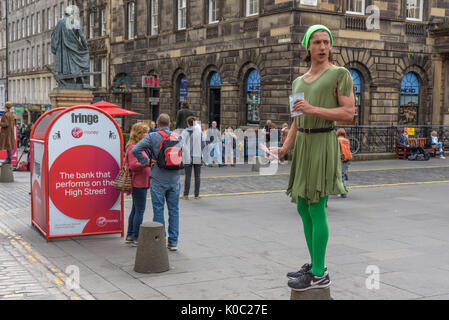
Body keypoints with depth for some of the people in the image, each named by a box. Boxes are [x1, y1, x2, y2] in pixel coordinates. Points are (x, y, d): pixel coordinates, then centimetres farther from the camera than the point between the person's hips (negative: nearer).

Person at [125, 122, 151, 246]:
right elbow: (133, 165, -24)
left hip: (140, 183, 11)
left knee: (136, 209, 15)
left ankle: (130, 236, 24)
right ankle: (136, 238, -2)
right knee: (140, 211, -7)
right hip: (139, 183, -11)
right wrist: (147, 163, -33)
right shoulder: (133, 147, -15)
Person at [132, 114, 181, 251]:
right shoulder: (177, 137, 3)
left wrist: (145, 161, -4)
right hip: (174, 178, 3)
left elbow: (135, 150, -16)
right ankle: (173, 242, 14)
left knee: (158, 210, 5)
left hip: (158, 179, -3)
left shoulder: (152, 137, -7)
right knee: (174, 210, 10)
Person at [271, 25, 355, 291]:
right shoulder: (299, 82, 17)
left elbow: (349, 113, -12)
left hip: (323, 144, -8)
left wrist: (313, 109, -20)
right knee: (303, 208, 10)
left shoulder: (341, 74, -3)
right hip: (302, 144, 8)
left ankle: (319, 275, 0)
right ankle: (315, 265, 22)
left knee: (316, 209, -8)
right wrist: (284, 149, 7)